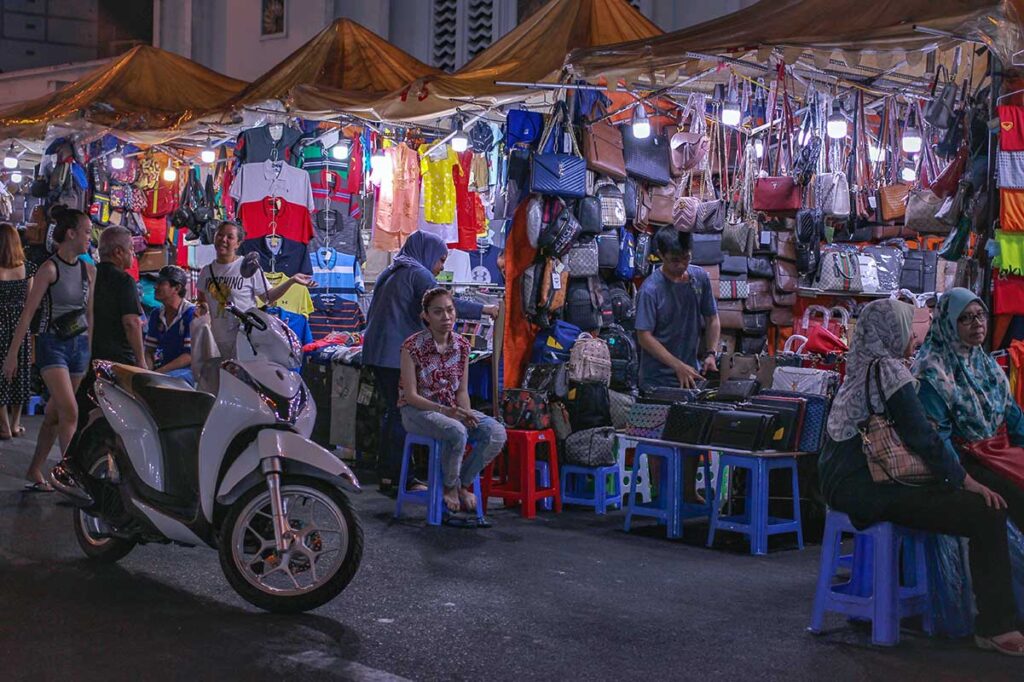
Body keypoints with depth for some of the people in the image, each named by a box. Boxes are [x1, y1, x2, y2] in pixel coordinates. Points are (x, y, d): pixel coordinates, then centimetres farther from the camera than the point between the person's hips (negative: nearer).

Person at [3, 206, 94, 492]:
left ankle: (34, 472, 21)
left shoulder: (89, 271, 9)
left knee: (55, 414, 10)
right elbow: (28, 313, -9)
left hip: (79, 345, 6)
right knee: (70, 412, -14)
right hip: (52, 343, -6)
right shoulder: (50, 268, -10)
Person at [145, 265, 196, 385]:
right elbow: (149, 350, 14)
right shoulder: (156, 315, 12)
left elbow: (191, 356, -16)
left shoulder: (192, 314, -11)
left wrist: (159, 372, -20)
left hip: (188, 370, -6)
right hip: (165, 369, 6)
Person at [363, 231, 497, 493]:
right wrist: (485, 309, -14)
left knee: (394, 411, 14)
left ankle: (387, 474, 15)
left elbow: (373, 314, 26)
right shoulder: (417, 273, -7)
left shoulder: (390, 273, 21)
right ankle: (401, 477, -3)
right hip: (399, 353, -9)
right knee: (404, 414, -4)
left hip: (377, 352, 9)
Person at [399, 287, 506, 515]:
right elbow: (411, 395, -14)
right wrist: (444, 410, -25)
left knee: (496, 432, -19)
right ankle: (450, 486, -9)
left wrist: (467, 413, -15)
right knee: (457, 431, -36)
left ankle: (464, 483, -1)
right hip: (417, 410, -6)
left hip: (452, 409, 6)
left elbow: (462, 391, 7)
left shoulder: (462, 346, 3)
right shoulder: (413, 346, -13)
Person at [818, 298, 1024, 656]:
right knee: (987, 512, -16)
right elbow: (922, 438, -13)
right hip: (866, 488, -10)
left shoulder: (862, 368, 18)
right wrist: (969, 483, -7)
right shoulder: (889, 369, -10)